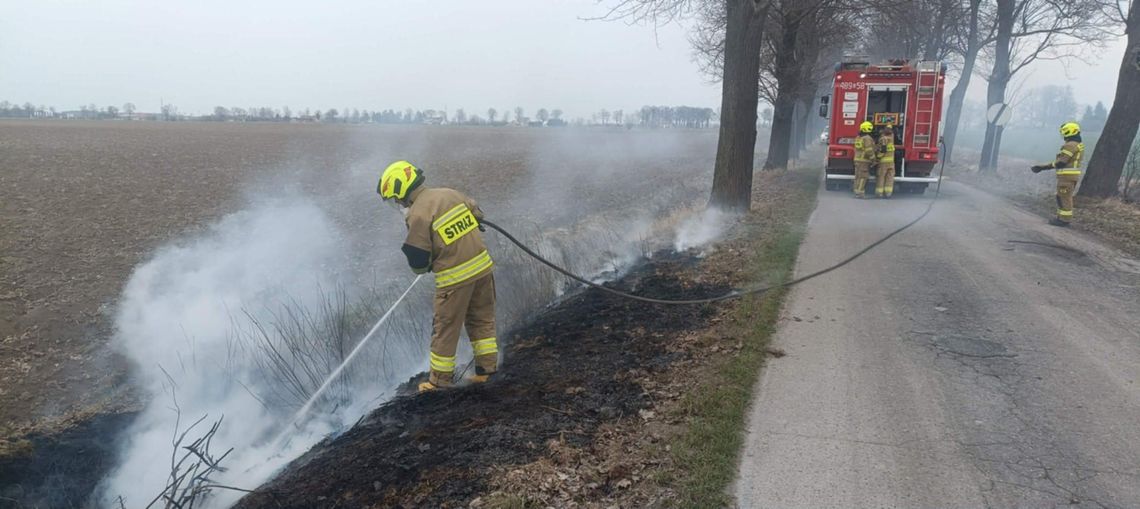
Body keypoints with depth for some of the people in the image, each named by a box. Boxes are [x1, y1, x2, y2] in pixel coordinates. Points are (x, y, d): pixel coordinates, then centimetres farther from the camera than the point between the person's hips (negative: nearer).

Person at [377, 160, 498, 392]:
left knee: (445, 328, 8)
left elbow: (418, 263, -12)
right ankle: (488, 366, 25)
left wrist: (424, 266, 11)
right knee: (482, 319, 19)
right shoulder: (450, 193, 4)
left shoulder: (418, 215, -16)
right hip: (482, 264, 6)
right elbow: (478, 215, 18)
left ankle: (440, 380, 20)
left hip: (454, 278, -6)